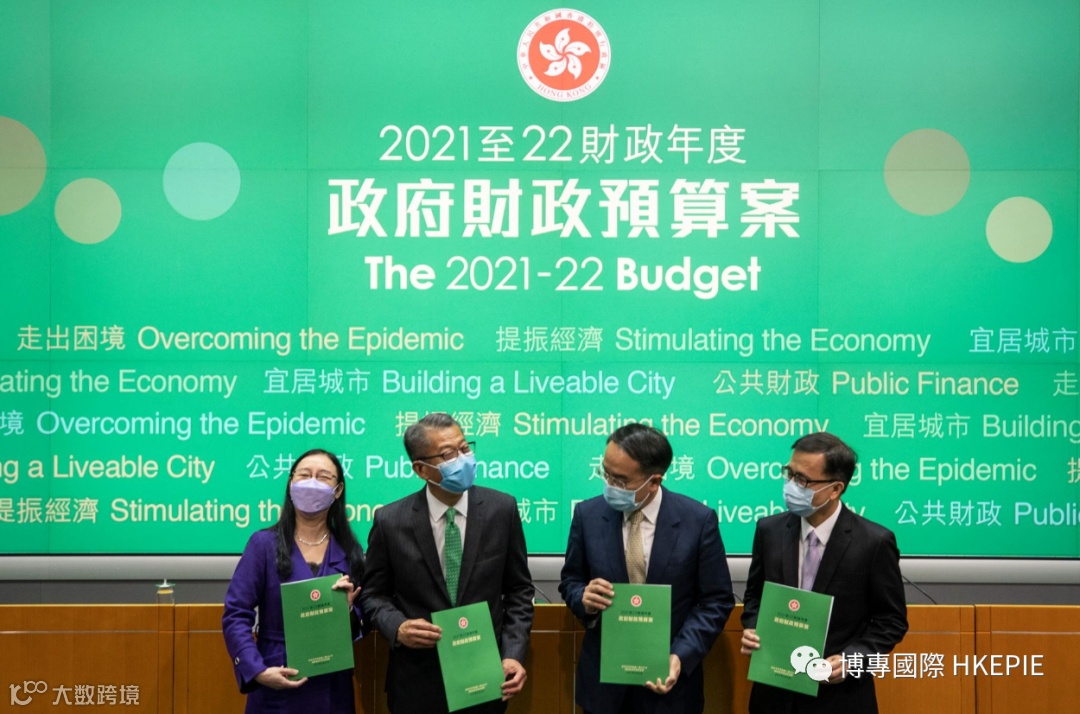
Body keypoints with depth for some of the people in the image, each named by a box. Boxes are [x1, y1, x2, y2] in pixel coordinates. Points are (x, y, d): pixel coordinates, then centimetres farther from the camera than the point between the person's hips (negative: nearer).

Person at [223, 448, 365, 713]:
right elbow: (236, 615, -8)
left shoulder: (350, 551, 6)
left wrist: (349, 609, -12)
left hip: (334, 691, 3)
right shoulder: (264, 544, -3)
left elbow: (362, 625, 9)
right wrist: (257, 671, -18)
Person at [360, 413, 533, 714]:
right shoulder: (390, 521, -7)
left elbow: (518, 589, 2)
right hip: (418, 681, -1)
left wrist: (514, 654, -9)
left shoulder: (501, 509, -5)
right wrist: (398, 628, -15)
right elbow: (373, 593, 4)